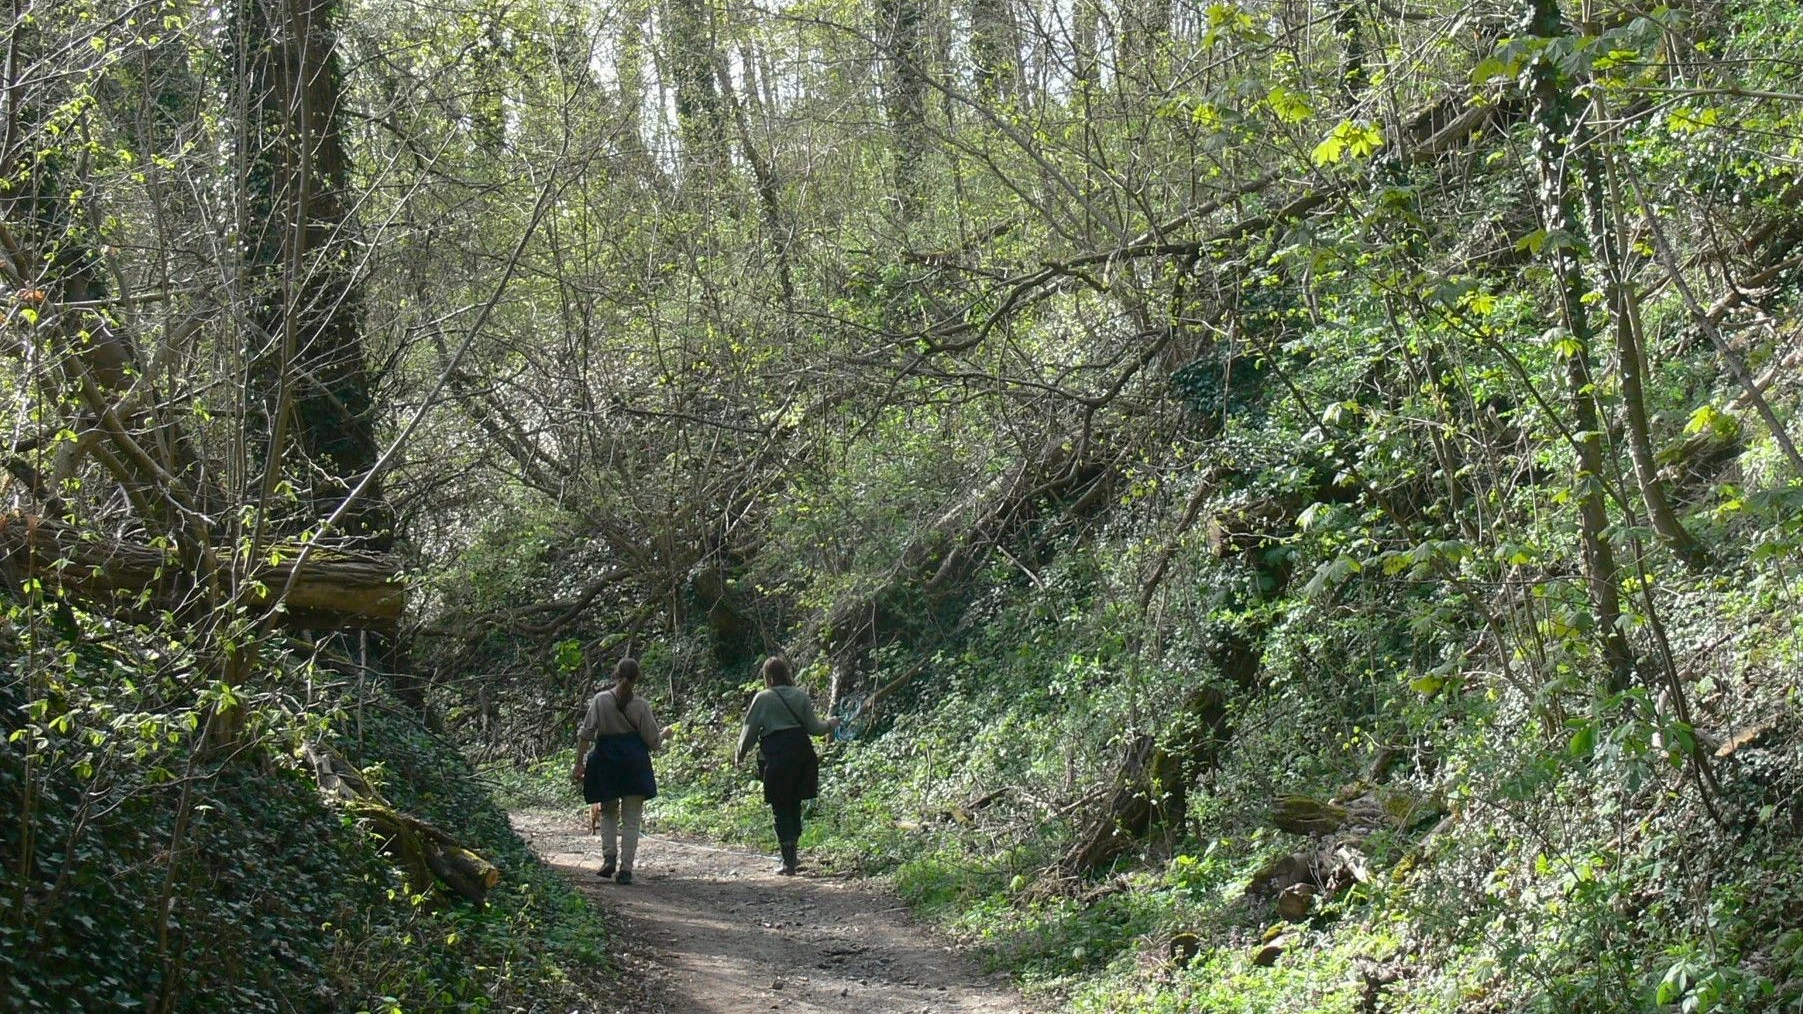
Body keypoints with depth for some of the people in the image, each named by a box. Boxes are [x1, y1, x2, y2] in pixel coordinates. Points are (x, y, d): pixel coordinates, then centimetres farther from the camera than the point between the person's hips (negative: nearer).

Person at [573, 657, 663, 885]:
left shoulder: (600, 700, -5)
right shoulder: (640, 705, -6)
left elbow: (585, 734, -5)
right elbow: (653, 741, 0)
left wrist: (579, 763, 1)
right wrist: (663, 734, 21)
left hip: (606, 763, 1)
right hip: (635, 764, -1)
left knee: (608, 814, 18)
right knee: (631, 819, 5)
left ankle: (609, 856, -1)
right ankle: (625, 868, 1)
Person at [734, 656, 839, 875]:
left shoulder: (763, 698, -5)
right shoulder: (800, 695, 4)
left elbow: (750, 730, -1)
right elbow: (813, 727, 6)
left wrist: (740, 754, 14)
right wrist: (830, 725, 27)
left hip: (777, 757, -4)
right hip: (802, 753, 4)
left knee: (781, 809, 2)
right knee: (794, 804, 16)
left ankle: (789, 862, -1)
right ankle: (791, 856, 22)